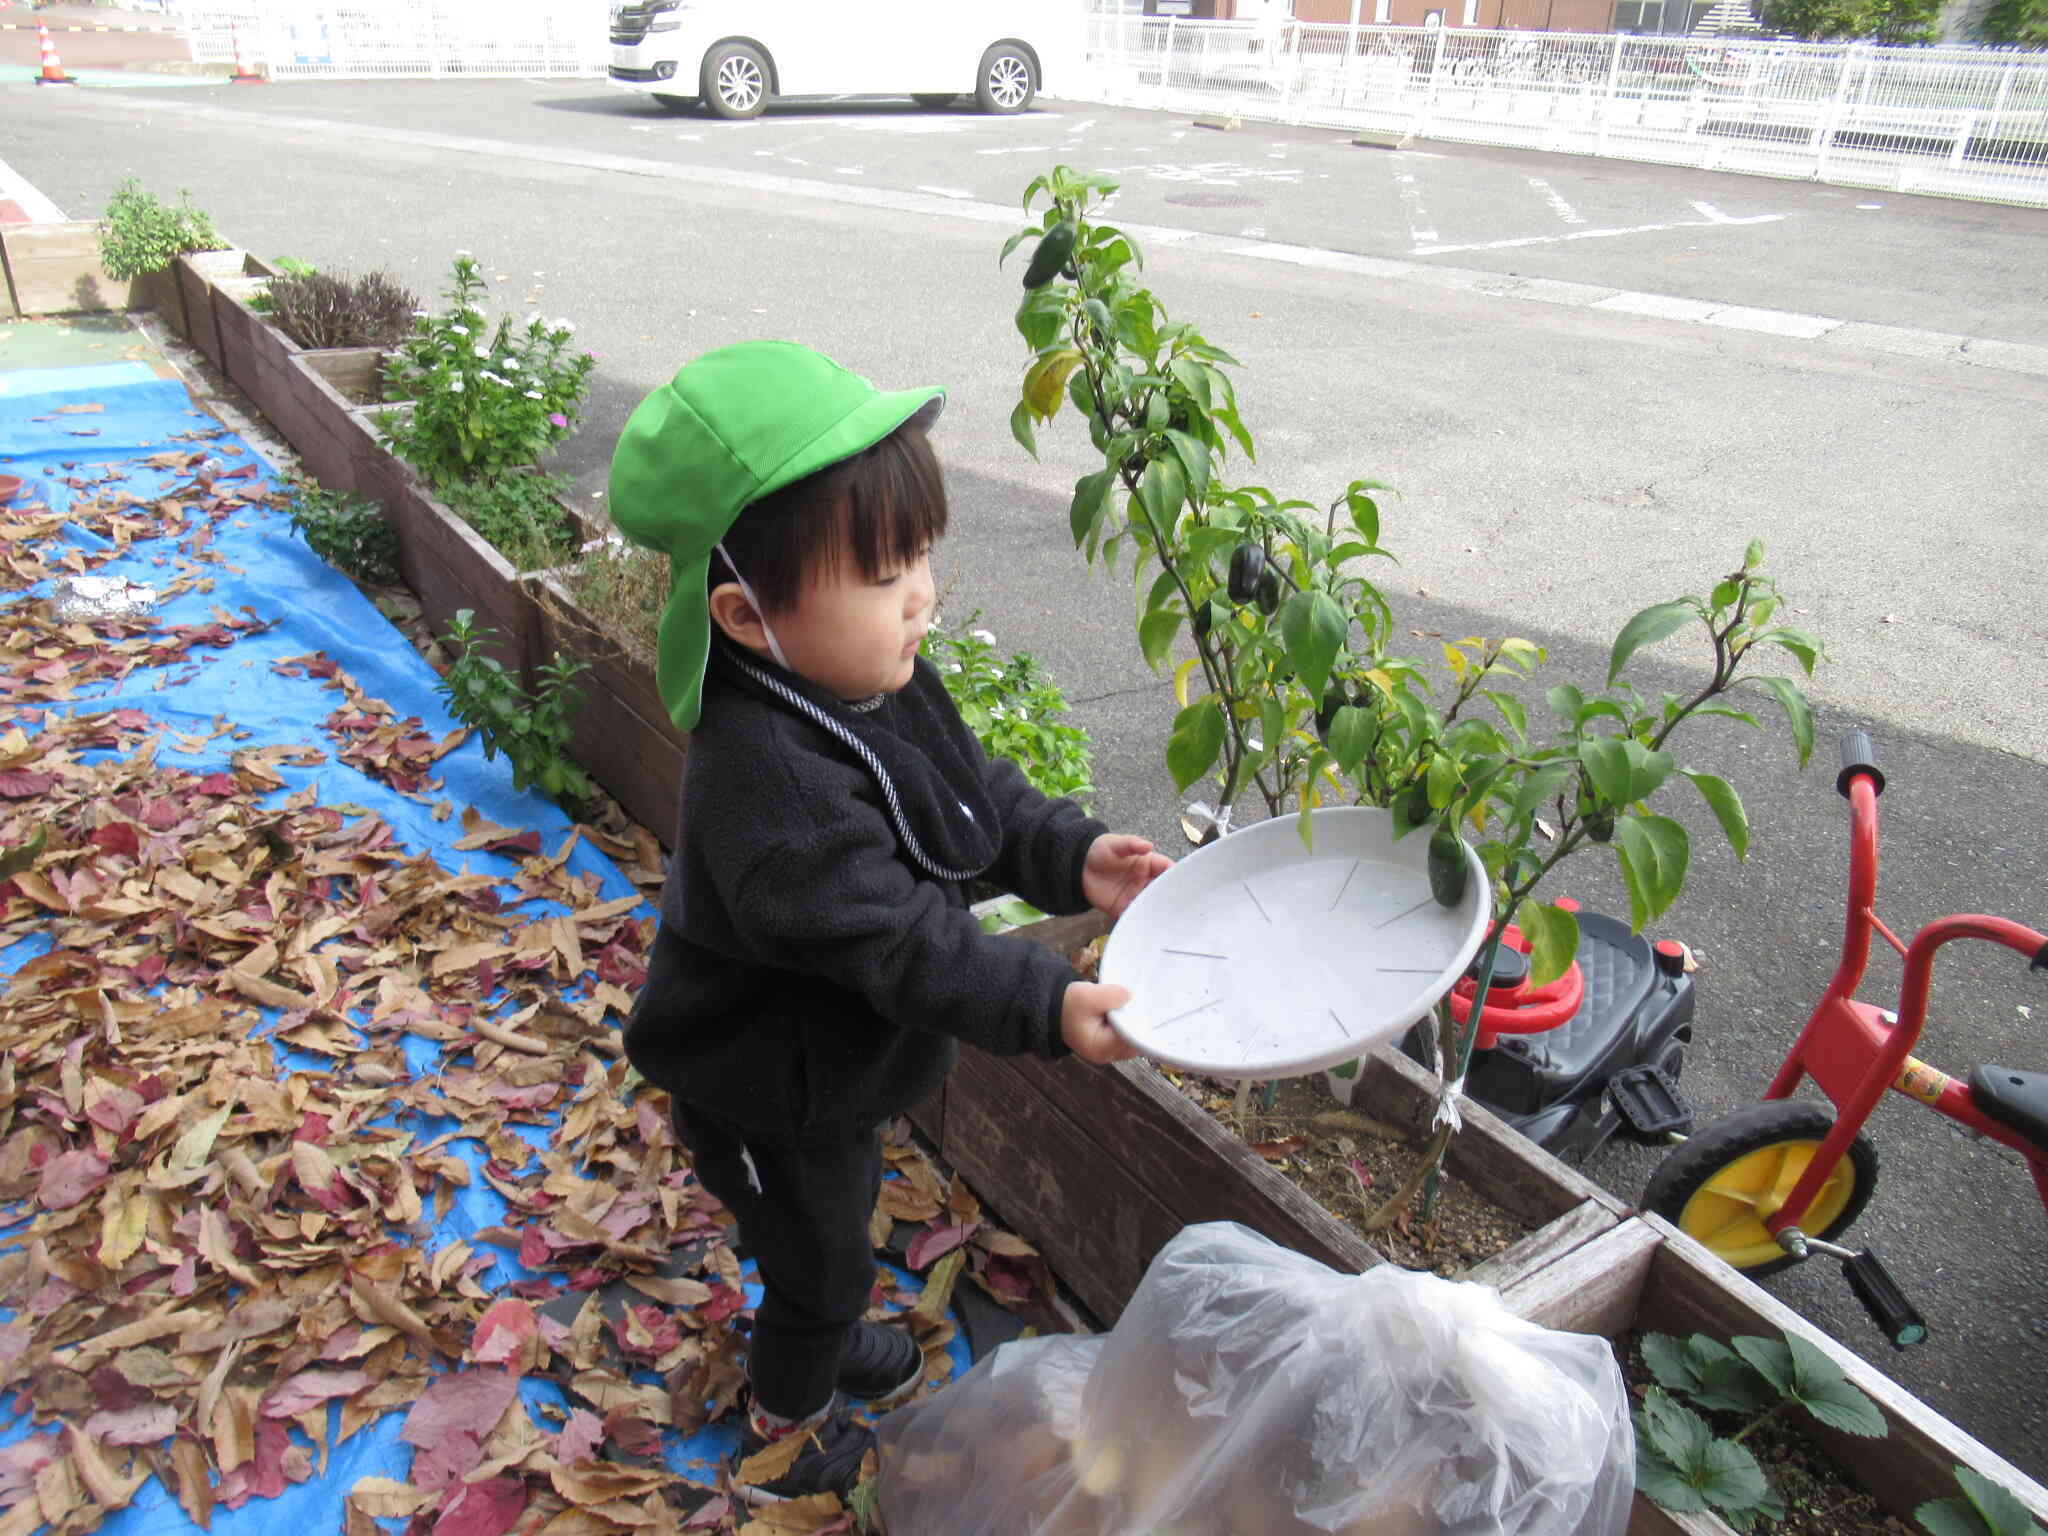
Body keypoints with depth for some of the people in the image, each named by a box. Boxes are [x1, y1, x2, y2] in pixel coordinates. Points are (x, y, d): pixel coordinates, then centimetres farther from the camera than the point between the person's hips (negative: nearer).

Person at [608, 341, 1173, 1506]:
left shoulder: (884, 679, -11)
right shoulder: (768, 780, -40)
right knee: (820, 1256, 18)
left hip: (845, 1063, 8)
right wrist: (1051, 1007, -40)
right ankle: (788, 1435, 47)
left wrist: (1071, 856, -14)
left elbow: (979, 795, 0)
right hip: (770, 1098, -8)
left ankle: (826, 1331, 62)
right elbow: (895, 939, -39)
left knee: (839, 1224, 32)